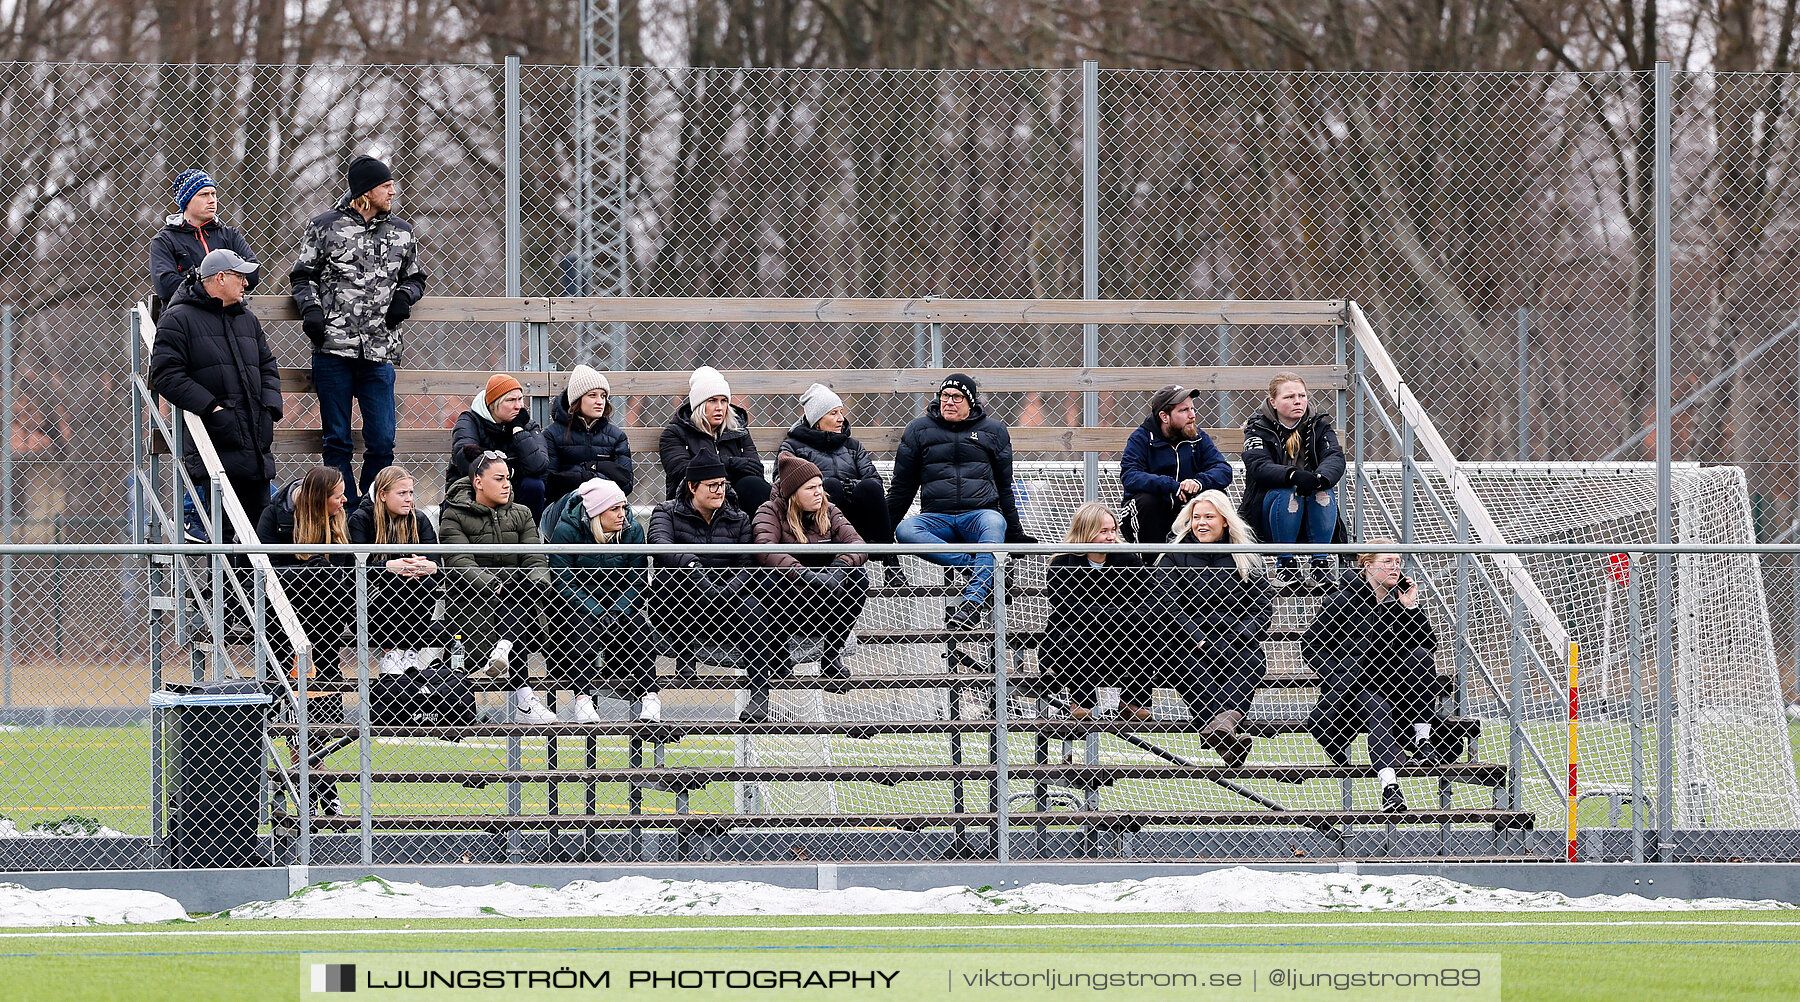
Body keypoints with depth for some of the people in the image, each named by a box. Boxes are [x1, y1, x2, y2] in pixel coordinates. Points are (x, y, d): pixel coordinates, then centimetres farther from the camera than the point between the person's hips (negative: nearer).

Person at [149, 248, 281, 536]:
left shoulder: (247, 320, 21)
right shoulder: (179, 320, -1)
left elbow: (267, 367, 24)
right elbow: (166, 374, -10)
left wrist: (269, 407, 4)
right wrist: (212, 408, -16)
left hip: (256, 445, 7)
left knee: (260, 522, 6)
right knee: (223, 529, -12)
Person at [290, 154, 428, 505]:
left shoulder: (401, 232, 12)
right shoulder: (326, 226, 3)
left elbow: (415, 278, 24)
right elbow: (302, 275, 10)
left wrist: (404, 296, 2)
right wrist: (310, 308, -8)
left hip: (379, 354, 2)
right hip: (333, 348, -2)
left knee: (381, 442, -1)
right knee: (337, 441, 1)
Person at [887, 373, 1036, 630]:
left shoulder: (994, 431, 15)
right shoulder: (919, 430, 15)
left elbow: (1005, 488, 18)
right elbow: (902, 487, 18)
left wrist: (1016, 535, 15)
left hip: (980, 514, -1)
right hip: (937, 519, 1)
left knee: (994, 523, -38)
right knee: (905, 530, -32)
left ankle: (972, 602, -49)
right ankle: (976, 567, -35)